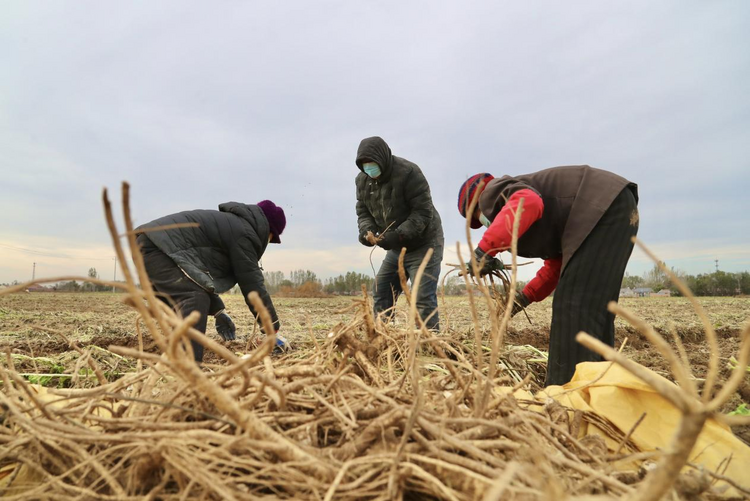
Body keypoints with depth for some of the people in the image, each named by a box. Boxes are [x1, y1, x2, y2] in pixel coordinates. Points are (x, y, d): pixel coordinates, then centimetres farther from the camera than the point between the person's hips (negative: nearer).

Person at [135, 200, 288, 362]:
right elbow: (252, 283, -9)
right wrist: (273, 330, -5)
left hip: (148, 244, 11)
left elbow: (208, 272, 29)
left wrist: (218, 311, 29)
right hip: (159, 247, -11)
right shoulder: (244, 233, -6)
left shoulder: (230, 223, 24)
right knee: (195, 297, -20)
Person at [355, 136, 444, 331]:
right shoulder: (362, 180, -1)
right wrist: (367, 230, -16)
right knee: (381, 293, 8)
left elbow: (423, 212, -24)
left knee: (423, 298, -12)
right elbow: (363, 211, 6)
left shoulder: (408, 173, -22)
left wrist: (398, 235, -33)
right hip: (396, 248, 7)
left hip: (424, 244, -7)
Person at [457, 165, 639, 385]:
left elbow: (527, 203, -27)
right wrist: (525, 297, 22)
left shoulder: (494, 194, 0)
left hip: (606, 208, -10)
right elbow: (557, 263, 26)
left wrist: (484, 250, -29)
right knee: (594, 306, 13)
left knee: (575, 305, -12)